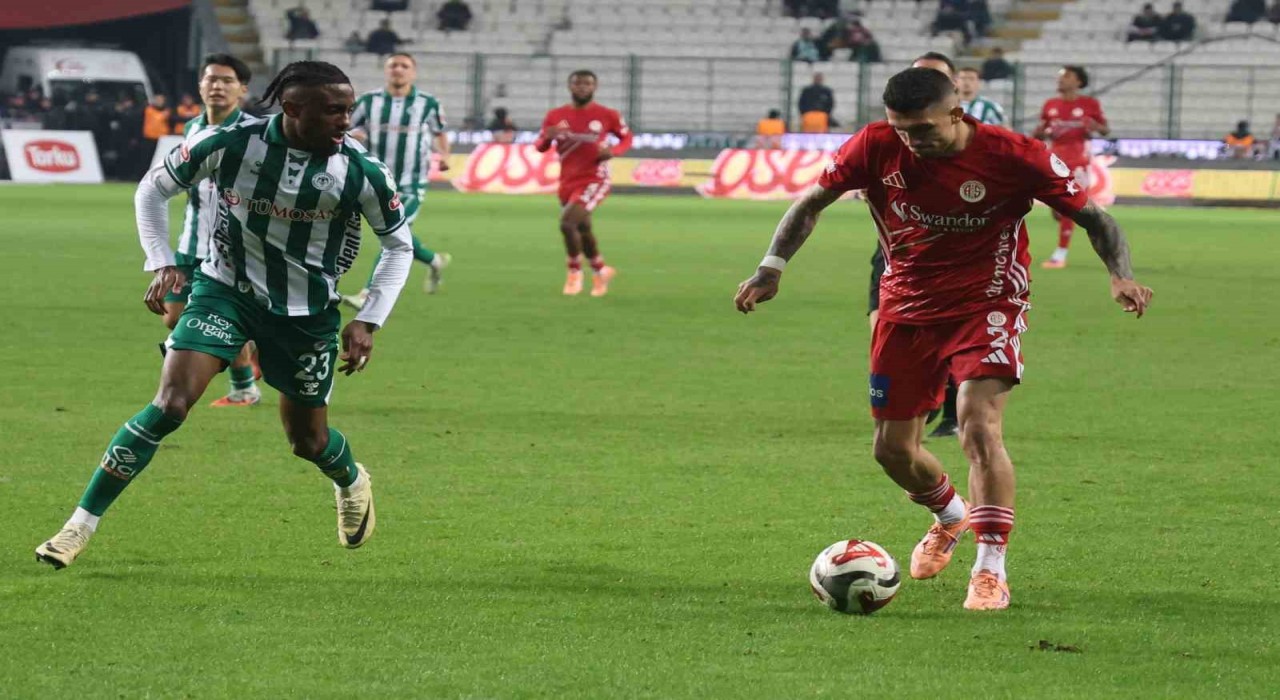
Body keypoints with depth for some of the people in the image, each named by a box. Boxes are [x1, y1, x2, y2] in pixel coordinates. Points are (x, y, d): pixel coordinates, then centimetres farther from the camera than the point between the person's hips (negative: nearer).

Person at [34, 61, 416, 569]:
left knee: (308, 440, 11)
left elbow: (399, 245, 0)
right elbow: (154, 189, -1)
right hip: (226, 291, -1)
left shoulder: (360, 172, -17)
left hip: (308, 312, 1)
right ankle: (81, 525, -11)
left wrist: (369, 321, -6)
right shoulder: (231, 144, -19)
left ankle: (352, 483, 49)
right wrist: (161, 262, -11)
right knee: (170, 404, -19)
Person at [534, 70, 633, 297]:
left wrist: (613, 151, -12)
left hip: (594, 181, -5)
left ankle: (574, 272, -4)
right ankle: (600, 271, 41)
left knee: (567, 222, -23)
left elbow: (627, 137, 9)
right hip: (567, 183, 5)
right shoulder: (555, 116, 2)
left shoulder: (607, 115, -6)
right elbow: (539, 147, 8)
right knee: (582, 229, 16)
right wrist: (547, 137, -16)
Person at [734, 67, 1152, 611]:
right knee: (893, 449, 8)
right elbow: (812, 202, 2)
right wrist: (772, 268, -8)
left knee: (980, 427, -23)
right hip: (906, 308, 4)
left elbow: (1092, 216, -10)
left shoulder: (1012, 156, -20)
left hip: (986, 305, -4)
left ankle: (991, 570, -16)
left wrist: (1122, 277, -26)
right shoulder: (876, 148, -13)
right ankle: (950, 515, 41)